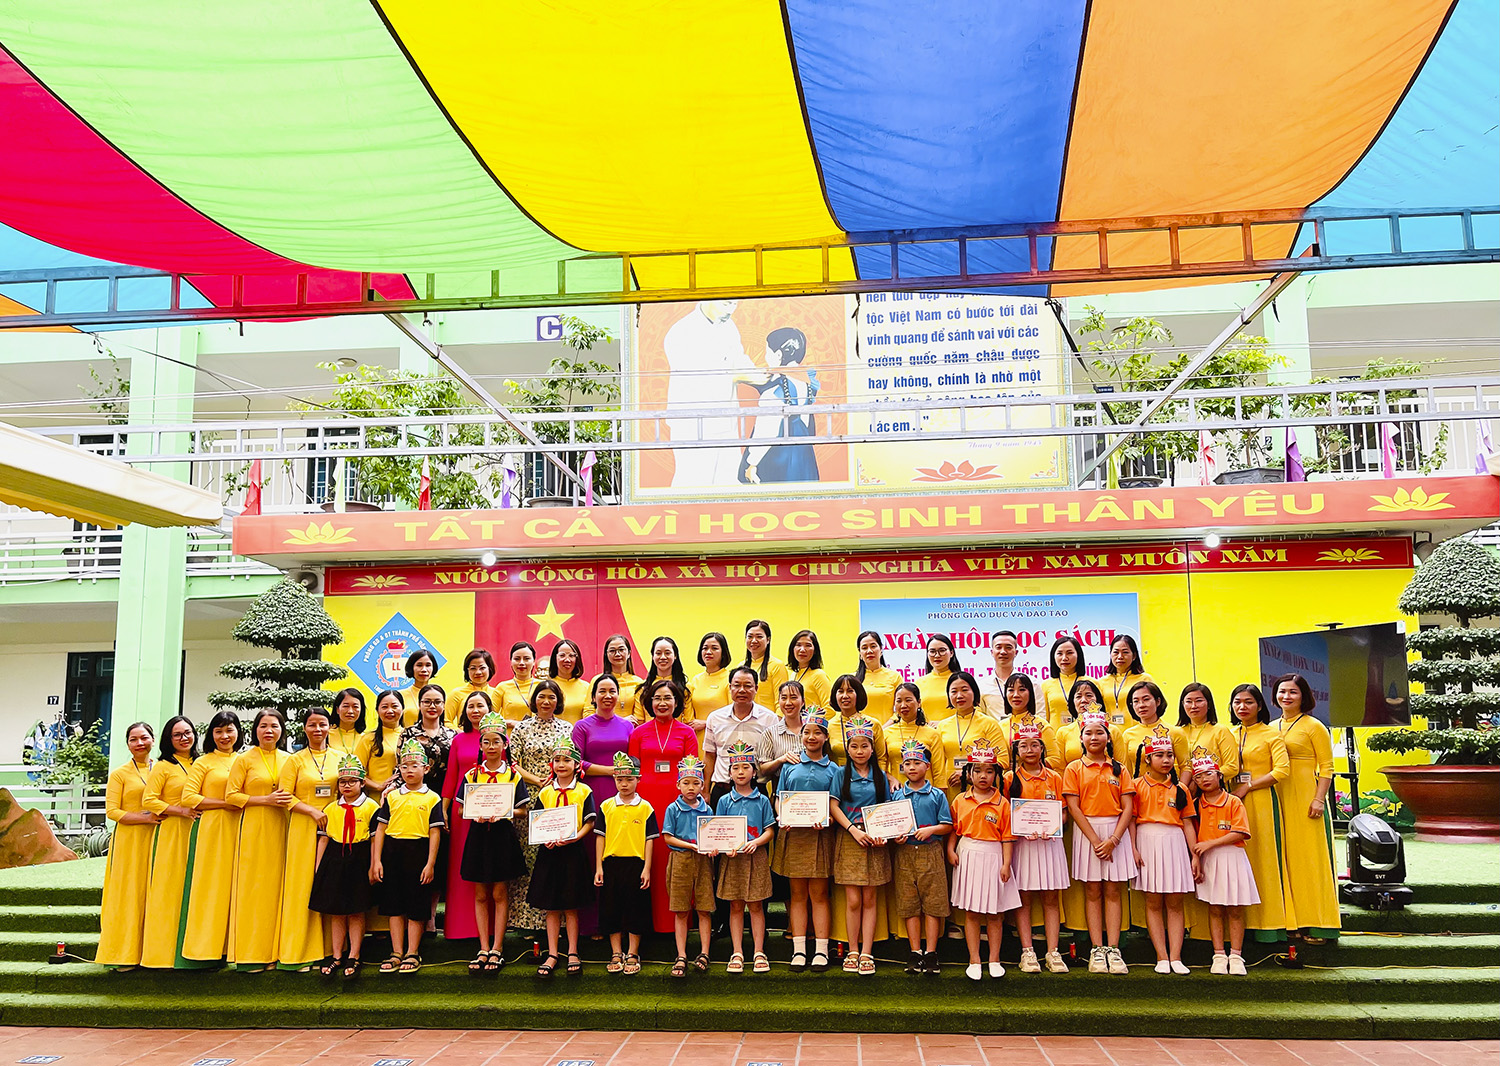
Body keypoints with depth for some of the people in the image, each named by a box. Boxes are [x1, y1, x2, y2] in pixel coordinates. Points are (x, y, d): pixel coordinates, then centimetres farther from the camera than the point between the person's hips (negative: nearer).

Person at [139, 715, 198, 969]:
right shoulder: (163, 766, -1)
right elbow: (148, 800, -8)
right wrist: (180, 810, -14)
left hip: (194, 834, 5)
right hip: (169, 835, -5)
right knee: (167, 891, -5)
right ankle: (161, 953, 0)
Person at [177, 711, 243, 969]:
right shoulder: (203, 762, 3)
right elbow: (188, 797, -6)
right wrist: (224, 803, -10)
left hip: (238, 830, 4)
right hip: (210, 829, -4)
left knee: (233, 885, 2)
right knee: (209, 886, -5)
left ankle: (228, 946, 7)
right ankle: (204, 949, 0)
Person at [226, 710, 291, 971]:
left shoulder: (288, 760, 12)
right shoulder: (244, 759, 2)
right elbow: (231, 795, -3)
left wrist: (287, 800, 1)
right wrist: (266, 799, -12)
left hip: (281, 829, 3)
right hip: (253, 828, -3)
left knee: (276, 887, 1)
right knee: (252, 887, -5)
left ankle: (274, 950, 7)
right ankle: (250, 953, 2)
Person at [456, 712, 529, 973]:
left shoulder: (513, 774, 1)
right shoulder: (471, 775, 6)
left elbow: (522, 810, 1)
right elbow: (460, 810, 5)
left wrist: (503, 813, -16)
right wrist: (477, 814, -14)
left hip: (503, 836, -2)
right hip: (478, 836, 2)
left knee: (500, 895, 1)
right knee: (480, 895, 6)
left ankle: (497, 949, 7)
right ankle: (484, 949, 12)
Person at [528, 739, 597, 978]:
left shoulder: (583, 791, 1)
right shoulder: (545, 793, 7)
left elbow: (589, 822, -3)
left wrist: (574, 837, -19)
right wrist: (545, 839, -12)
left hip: (573, 851, -2)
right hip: (549, 851, 2)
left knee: (571, 906, 5)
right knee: (551, 907, 5)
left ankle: (573, 954, 14)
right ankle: (552, 954, 12)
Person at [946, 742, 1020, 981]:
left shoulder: (1002, 803, -2)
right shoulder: (961, 800, 4)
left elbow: (1007, 836, -2)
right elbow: (953, 828, 10)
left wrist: (1006, 863, -8)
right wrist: (950, 850, -3)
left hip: (993, 856, -1)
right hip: (968, 856, 1)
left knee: (994, 913, 6)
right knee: (971, 912, 5)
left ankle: (994, 960, 18)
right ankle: (974, 961, 12)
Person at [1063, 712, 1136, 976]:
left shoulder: (1119, 769, 7)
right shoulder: (1074, 769, 3)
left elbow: (1128, 808, 1)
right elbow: (1073, 808, -3)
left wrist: (1113, 839, -11)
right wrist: (1095, 840, -11)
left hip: (1116, 831, 1)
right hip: (1086, 831, -1)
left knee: (1112, 891, 1)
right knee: (1093, 892, 1)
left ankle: (1113, 949, 2)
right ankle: (1097, 950, 3)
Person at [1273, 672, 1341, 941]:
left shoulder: (1313, 726, -2)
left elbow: (1326, 766, -6)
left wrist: (1319, 799, -15)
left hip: (1305, 797, -5)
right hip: (1278, 798, 6)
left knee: (1309, 857, -2)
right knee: (1285, 857, 6)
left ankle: (1314, 924, 4)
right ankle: (1291, 921, 12)